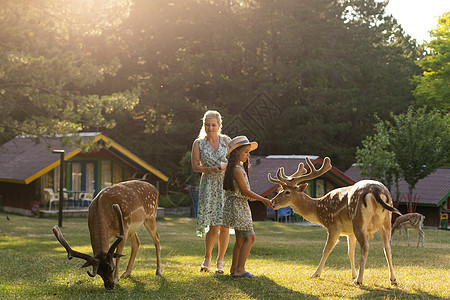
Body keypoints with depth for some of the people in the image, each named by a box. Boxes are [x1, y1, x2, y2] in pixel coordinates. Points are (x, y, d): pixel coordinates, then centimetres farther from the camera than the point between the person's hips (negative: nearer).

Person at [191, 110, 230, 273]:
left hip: (226, 185, 2)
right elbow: (195, 166, 2)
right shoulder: (198, 143, 5)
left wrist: (225, 165, -11)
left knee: (225, 226, -1)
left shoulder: (225, 140, 8)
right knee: (214, 227, -9)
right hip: (209, 186, -1)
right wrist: (211, 169, -14)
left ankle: (220, 260, 13)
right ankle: (207, 257, 14)